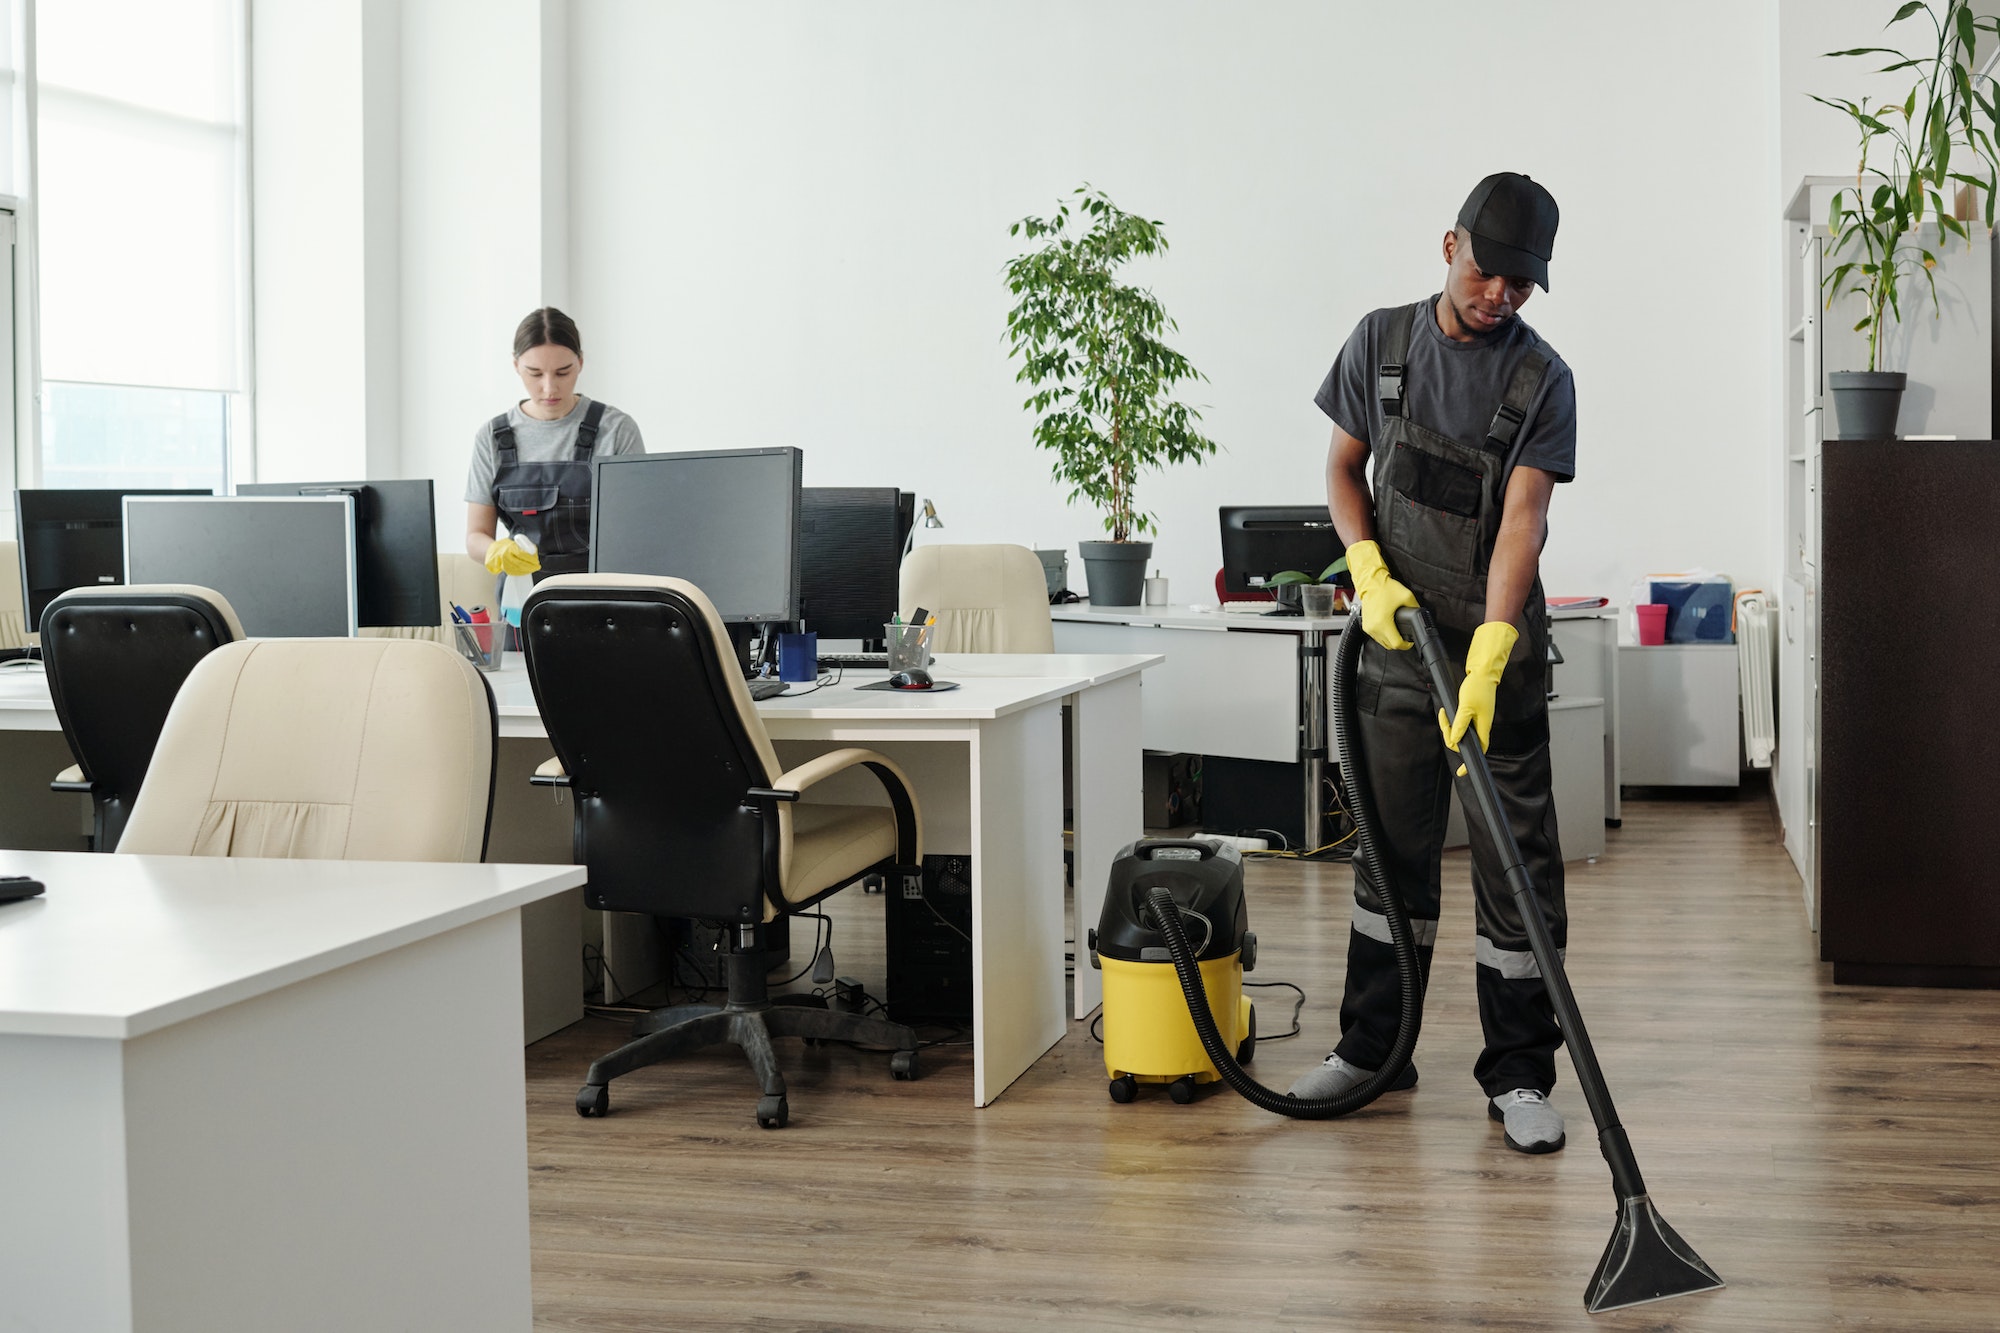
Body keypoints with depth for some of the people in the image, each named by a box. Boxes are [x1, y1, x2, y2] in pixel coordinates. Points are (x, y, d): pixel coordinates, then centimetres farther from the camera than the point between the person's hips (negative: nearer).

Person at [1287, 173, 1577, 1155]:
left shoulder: (1541, 380, -8)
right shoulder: (1383, 341, 3)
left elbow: (1520, 522, -17)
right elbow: (1343, 469, 10)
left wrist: (1484, 665, -27)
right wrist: (1370, 574, -9)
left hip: (1499, 647, -3)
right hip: (1396, 635, 3)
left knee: (1516, 859, -1)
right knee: (1391, 846, 11)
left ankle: (1517, 1074, 8)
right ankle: (1372, 1046, 24)